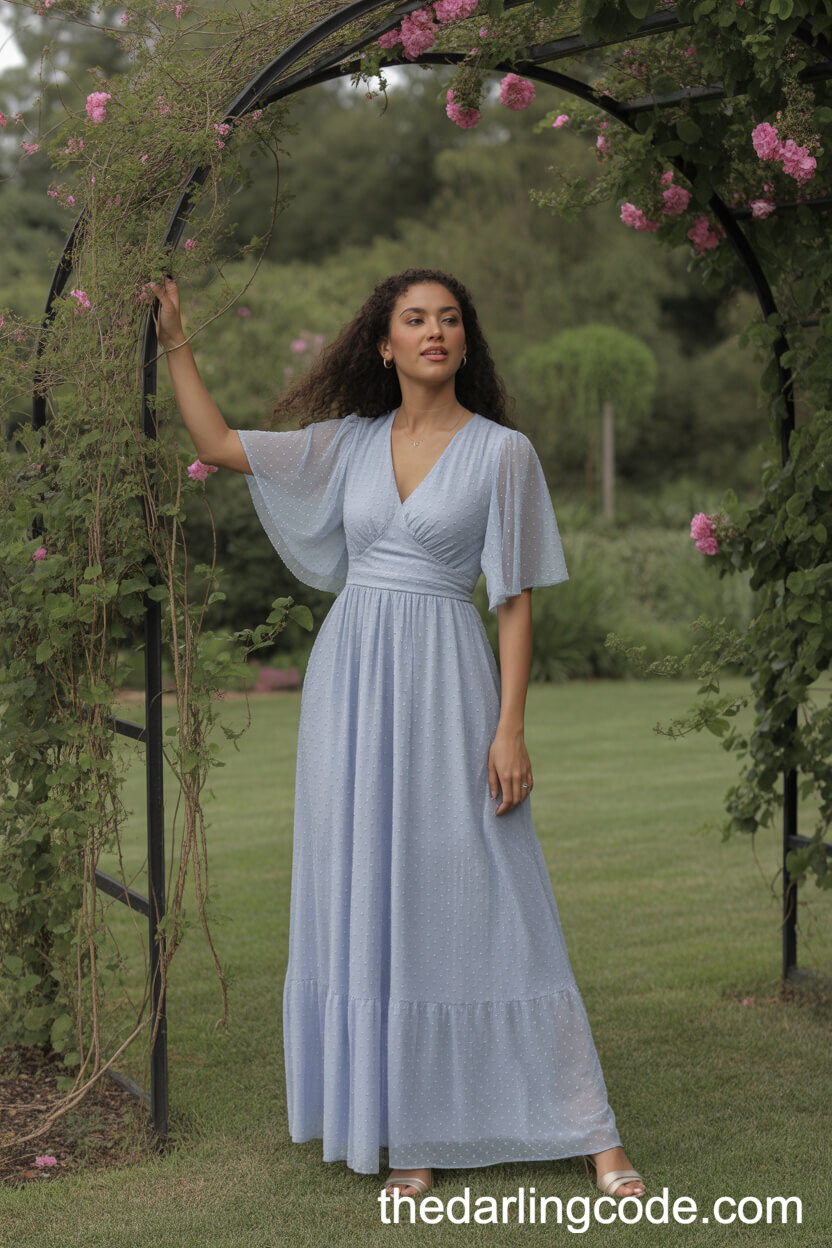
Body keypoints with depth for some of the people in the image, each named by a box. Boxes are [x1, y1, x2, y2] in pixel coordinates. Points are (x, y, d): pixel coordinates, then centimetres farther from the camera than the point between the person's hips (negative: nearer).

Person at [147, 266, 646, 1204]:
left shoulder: (502, 451, 0)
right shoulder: (349, 443, 10)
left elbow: (516, 601, -3)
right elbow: (219, 445, 15)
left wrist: (511, 729, -9)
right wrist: (174, 343, 11)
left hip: (446, 681, -4)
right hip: (351, 677, 4)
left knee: (480, 903, -5)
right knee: (373, 909, 4)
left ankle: (592, 1136, 4)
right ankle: (417, 1137, 13)